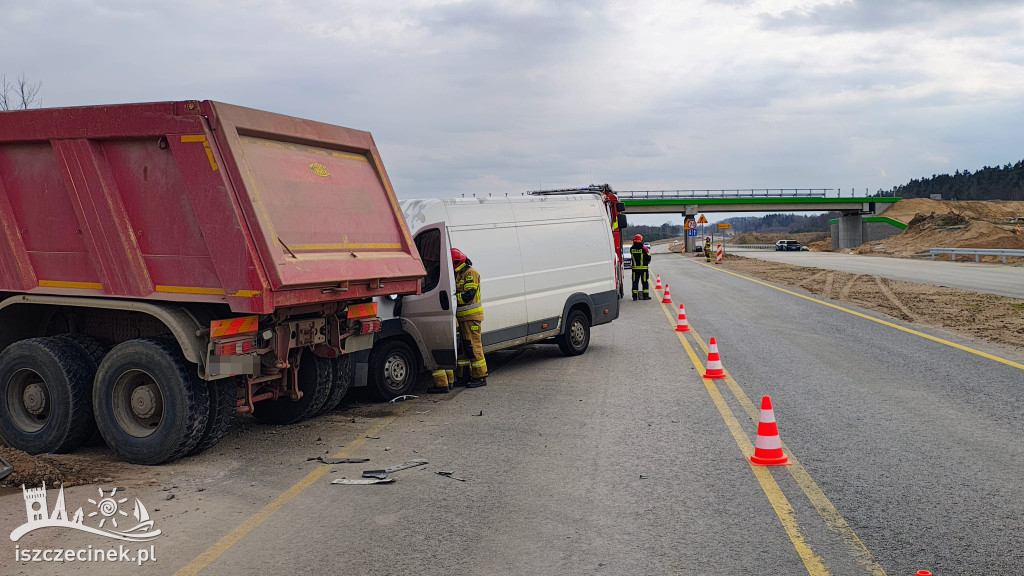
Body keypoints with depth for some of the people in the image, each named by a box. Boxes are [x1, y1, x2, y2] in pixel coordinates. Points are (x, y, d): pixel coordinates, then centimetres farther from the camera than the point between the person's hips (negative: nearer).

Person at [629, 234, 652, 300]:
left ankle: (635, 296, 7)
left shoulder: (631, 249, -1)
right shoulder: (644, 248, -11)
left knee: (635, 282, 9)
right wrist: (647, 261, 17)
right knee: (645, 282, 6)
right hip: (643, 267, -2)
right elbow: (648, 257, -3)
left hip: (635, 268, 3)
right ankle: (645, 295, 6)